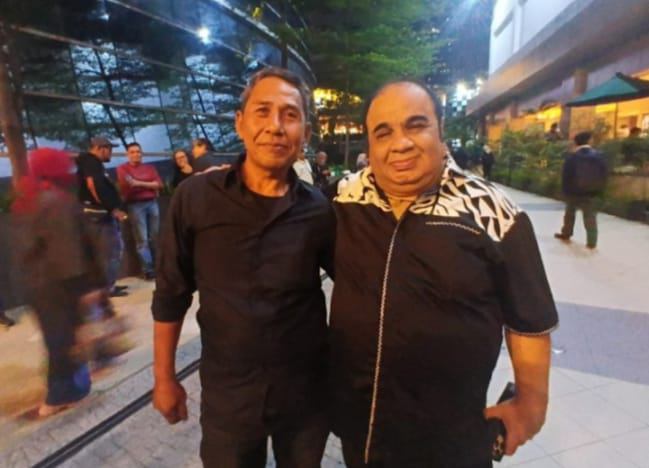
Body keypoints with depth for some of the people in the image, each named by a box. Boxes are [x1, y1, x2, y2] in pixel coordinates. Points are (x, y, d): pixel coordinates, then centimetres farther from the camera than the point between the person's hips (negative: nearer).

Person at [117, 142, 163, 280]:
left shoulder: (150, 167, 15)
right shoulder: (123, 168, 5)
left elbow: (158, 184, 2)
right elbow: (124, 186, -9)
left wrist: (139, 183, -9)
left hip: (152, 203, 4)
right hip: (135, 205, -3)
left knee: (155, 237, 5)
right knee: (142, 239, -6)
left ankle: (157, 266, 14)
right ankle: (147, 270, -5)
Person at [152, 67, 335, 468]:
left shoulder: (320, 211, -10)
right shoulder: (195, 198, -11)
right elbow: (171, 294, -2)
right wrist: (164, 377, 4)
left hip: (306, 391, 1)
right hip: (226, 393, 0)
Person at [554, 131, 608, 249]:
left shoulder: (571, 157, -9)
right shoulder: (599, 156, -3)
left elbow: (565, 176, -8)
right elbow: (604, 175, -1)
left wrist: (566, 191, 2)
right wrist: (599, 190, 7)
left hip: (574, 192, 0)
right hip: (591, 193, 1)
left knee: (570, 213, 20)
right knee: (590, 217, 3)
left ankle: (566, 234, 32)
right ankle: (591, 242, 0)